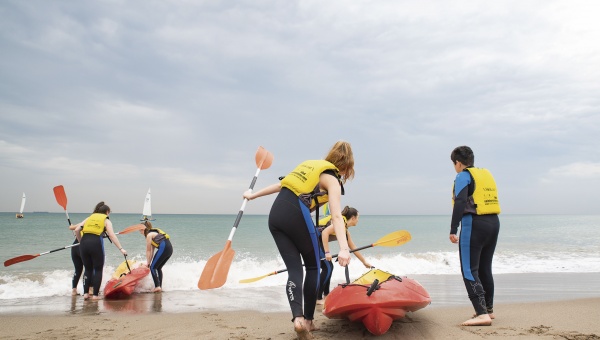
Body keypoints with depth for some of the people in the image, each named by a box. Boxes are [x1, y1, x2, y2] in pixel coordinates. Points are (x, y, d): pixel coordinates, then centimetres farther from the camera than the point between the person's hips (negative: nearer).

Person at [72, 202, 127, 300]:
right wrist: (121, 249, -5)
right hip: (96, 243, -4)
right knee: (98, 270, 9)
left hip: (84, 243, 4)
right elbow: (112, 236, -1)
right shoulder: (106, 221, 12)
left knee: (88, 268, 19)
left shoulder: (90, 217, 23)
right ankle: (95, 295, 6)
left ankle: (85, 293, 16)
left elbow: (77, 230, 13)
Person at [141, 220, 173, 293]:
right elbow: (152, 250, 25)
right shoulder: (153, 233, 26)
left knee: (152, 267, -1)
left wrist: (148, 262, 12)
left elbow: (148, 250, 4)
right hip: (170, 248, 9)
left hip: (163, 248, -9)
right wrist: (150, 261, 24)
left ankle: (157, 286, -10)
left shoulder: (149, 235, 0)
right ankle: (160, 287, 19)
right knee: (158, 268, 19)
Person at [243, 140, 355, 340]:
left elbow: (280, 185, 27)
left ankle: (298, 317, -13)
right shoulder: (332, 179, 2)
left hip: (275, 214, 6)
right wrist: (344, 248, -22)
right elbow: (336, 216, -14)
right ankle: (308, 320, 18)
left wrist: (253, 195, 35)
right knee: (313, 267, 14)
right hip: (296, 216, -6)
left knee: (294, 269, 6)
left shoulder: (311, 165, 22)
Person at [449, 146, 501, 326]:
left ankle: (482, 314, -13)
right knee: (485, 268, 19)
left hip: (474, 224, -8)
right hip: (494, 223, 8)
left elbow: (460, 203, -17)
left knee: (469, 270, -6)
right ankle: (488, 309, 30)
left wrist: (453, 229, -18)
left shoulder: (463, 176, -6)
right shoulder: (487, 174, 17)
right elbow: (490, 201, 18)